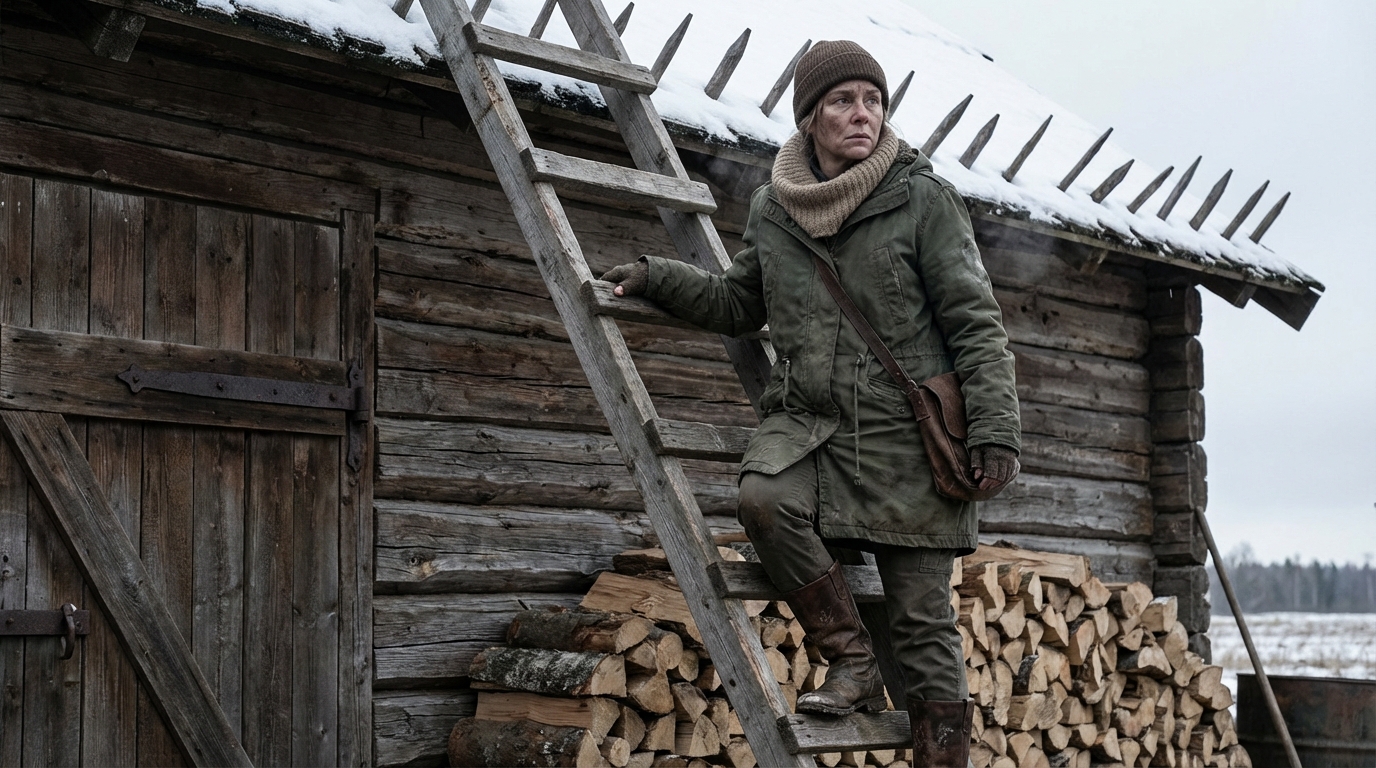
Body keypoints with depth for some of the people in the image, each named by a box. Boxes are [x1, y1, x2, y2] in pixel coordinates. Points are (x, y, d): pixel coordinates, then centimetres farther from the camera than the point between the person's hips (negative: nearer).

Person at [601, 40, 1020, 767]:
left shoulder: (923, 198, -4)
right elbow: (737, 303, 22)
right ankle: (853, 663, -11)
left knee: (923, 623, 0)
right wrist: (656, 278, 10)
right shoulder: (773, 207, 7)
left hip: (906, 433, -3)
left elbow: (975, 323, -4)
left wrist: (995, 429, -11)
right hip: (806, 420, 3)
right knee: (763, 499, -30)